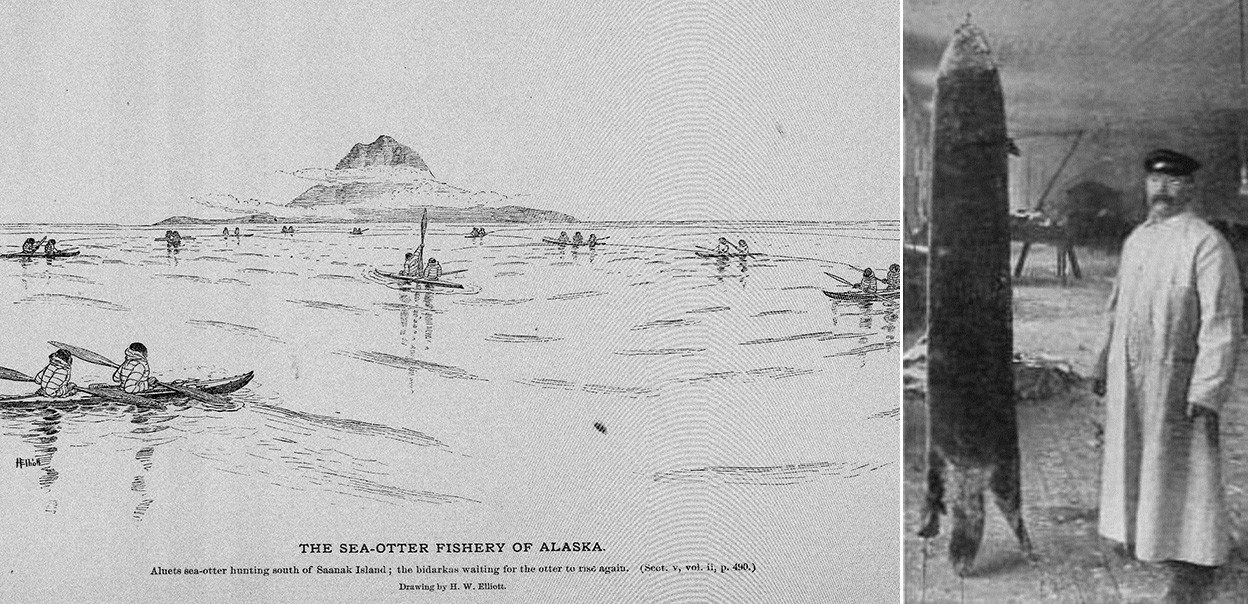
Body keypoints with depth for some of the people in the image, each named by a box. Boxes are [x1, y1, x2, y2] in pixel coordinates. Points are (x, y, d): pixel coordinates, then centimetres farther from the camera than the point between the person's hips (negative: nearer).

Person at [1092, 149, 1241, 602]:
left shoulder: (1206, 244, -14)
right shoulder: (1135, 241, 10)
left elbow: (1222, 324, -17)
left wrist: (1206, 391, -21)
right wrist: (1103, 364, 17)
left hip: (1175, 382, -7)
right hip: (1127, 378, 7)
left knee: (1183, 467, 2)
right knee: (1130, 457, 18)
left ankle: (1194, 564, 15)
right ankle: (1140, 534, 37)